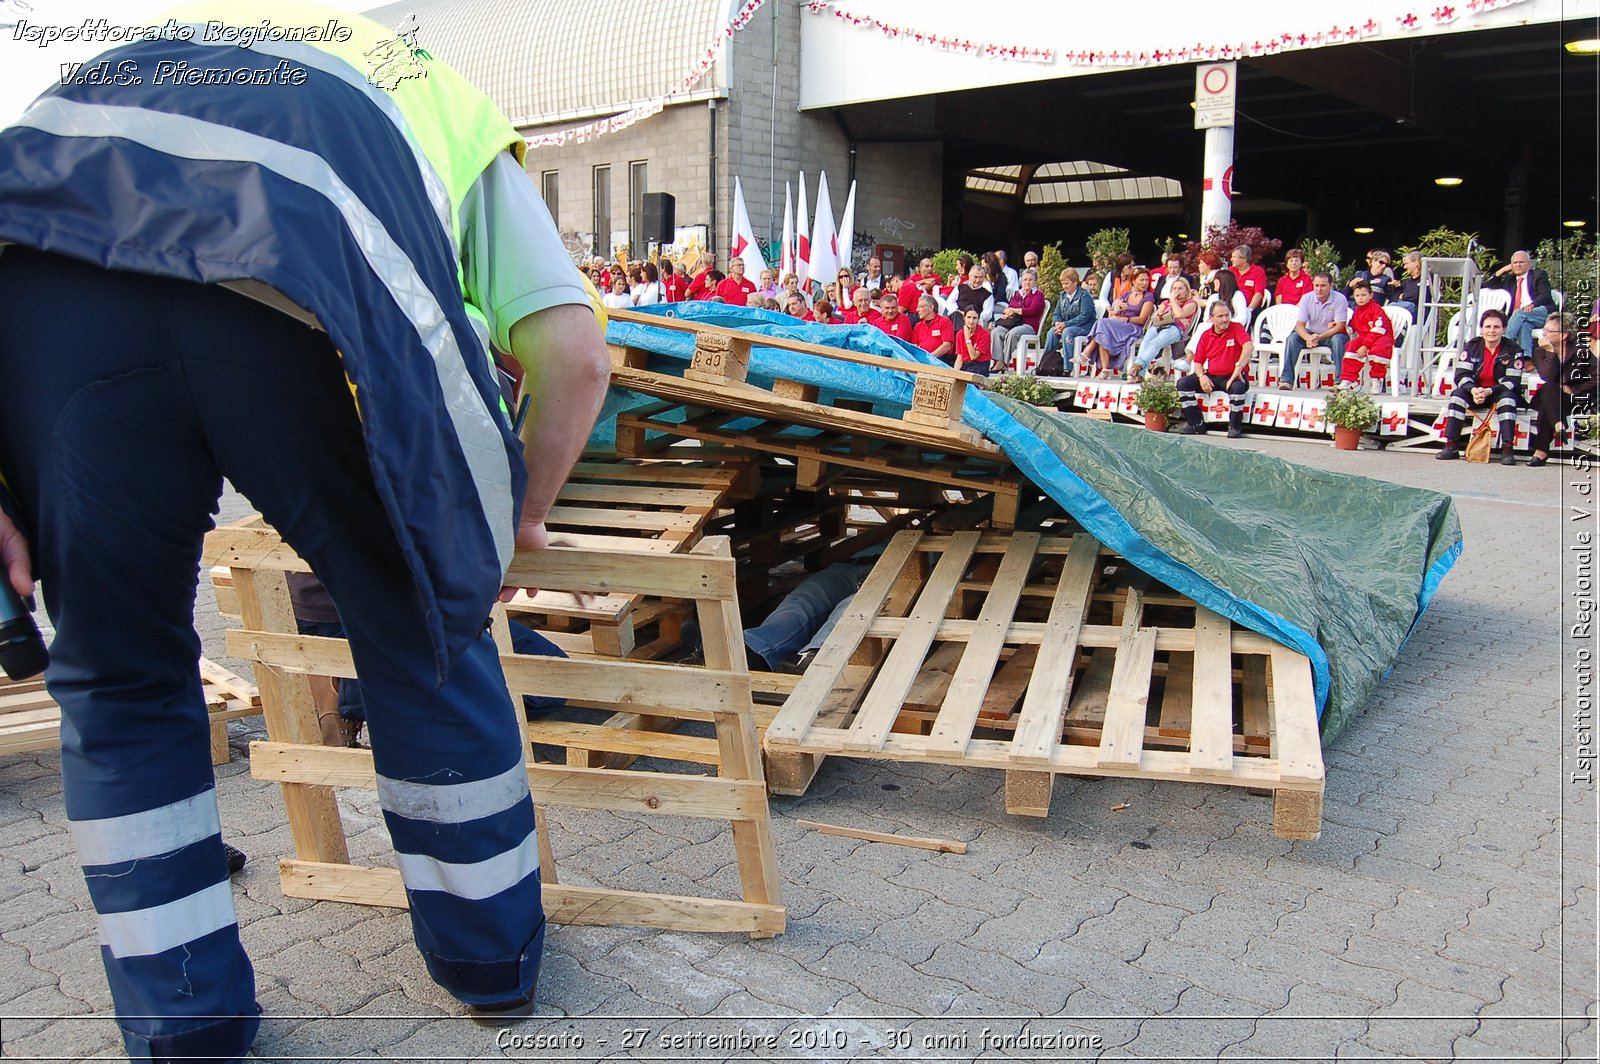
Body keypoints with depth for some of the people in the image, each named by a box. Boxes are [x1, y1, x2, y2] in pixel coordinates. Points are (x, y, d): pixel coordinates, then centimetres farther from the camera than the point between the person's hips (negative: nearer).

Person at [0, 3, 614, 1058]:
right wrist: (524, 514, 34)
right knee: (424, 634, 20)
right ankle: (493, 955, 37)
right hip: (309, 298, -2)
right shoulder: (452, 106, 36)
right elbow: (576, 355, 19)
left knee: (118, 675, 22)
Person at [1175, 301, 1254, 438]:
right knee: (1183, 383, -14)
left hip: (1233, 376, -4)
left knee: (1238, 387, -38)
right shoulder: (1206, 335, 9)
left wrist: (1239, 367, -35)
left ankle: (1235, 426, -16)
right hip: (1211, 376, 4)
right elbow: (1198, 362, 11)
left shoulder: (1236, 328, -3)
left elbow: (1249, 347, -23)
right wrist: (1202, 376, -10)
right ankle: (1196, 423, -5)